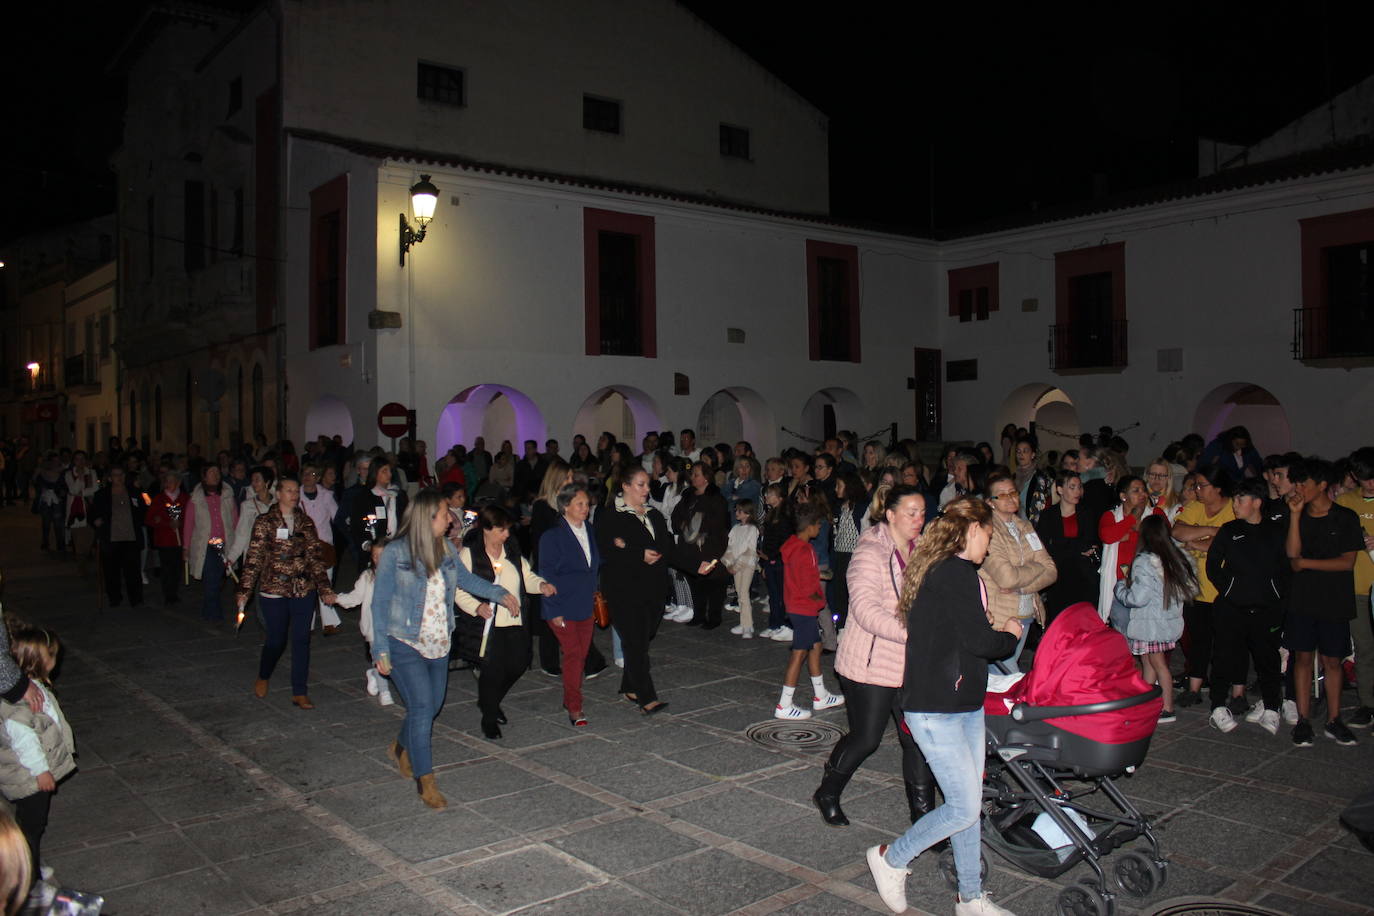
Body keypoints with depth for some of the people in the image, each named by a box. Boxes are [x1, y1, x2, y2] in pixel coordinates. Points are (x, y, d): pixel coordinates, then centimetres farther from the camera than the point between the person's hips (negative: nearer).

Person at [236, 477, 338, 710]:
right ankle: (262, 678, 35)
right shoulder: (265, 523, 0)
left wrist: (324, 588, 0)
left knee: (302, 640, 2)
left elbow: (316, 558, 7)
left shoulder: (306, 523, 9)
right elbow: (254, 559, -2)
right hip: (274, 591, -3)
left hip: (304, 591, 3)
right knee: (276, 640, 5)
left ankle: (299, 692, 11)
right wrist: (245, 590, -7)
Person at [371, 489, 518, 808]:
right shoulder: (395, 553, -14)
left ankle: (401, 746, 45)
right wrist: (381, 649, -11)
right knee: (422, 706, -10)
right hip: (405, 644, -6)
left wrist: (500, 593, 4)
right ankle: (425, 782, 2)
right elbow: (380, 602, -9)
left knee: (432, 706, 15)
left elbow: (466, 578, 16)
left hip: (439, 644, 6)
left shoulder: (446, 549, 1)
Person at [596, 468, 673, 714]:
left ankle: (630, 688, 25)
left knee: (642, 640, 11)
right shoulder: (610, 516, -4)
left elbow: (667, 543, 2)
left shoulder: (654, 515, 15)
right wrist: (640, 555, -20)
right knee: (635, 642, -8)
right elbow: (605, 551, -14)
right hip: (624, 590, -6)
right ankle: (646, 698, -8)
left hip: (653, 588, 6)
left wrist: (628, 548, -13)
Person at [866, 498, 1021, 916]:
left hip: (965, 705, 10)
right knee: (964, 808, -4)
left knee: (968, 804, 15)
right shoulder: (956, 572, -18)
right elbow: (978, 640, -20)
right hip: (936, 709, -10)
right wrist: (1010, 635, -1)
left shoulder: (942, 568, 12)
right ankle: (891, 858, 15)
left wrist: (996, 633, 4)